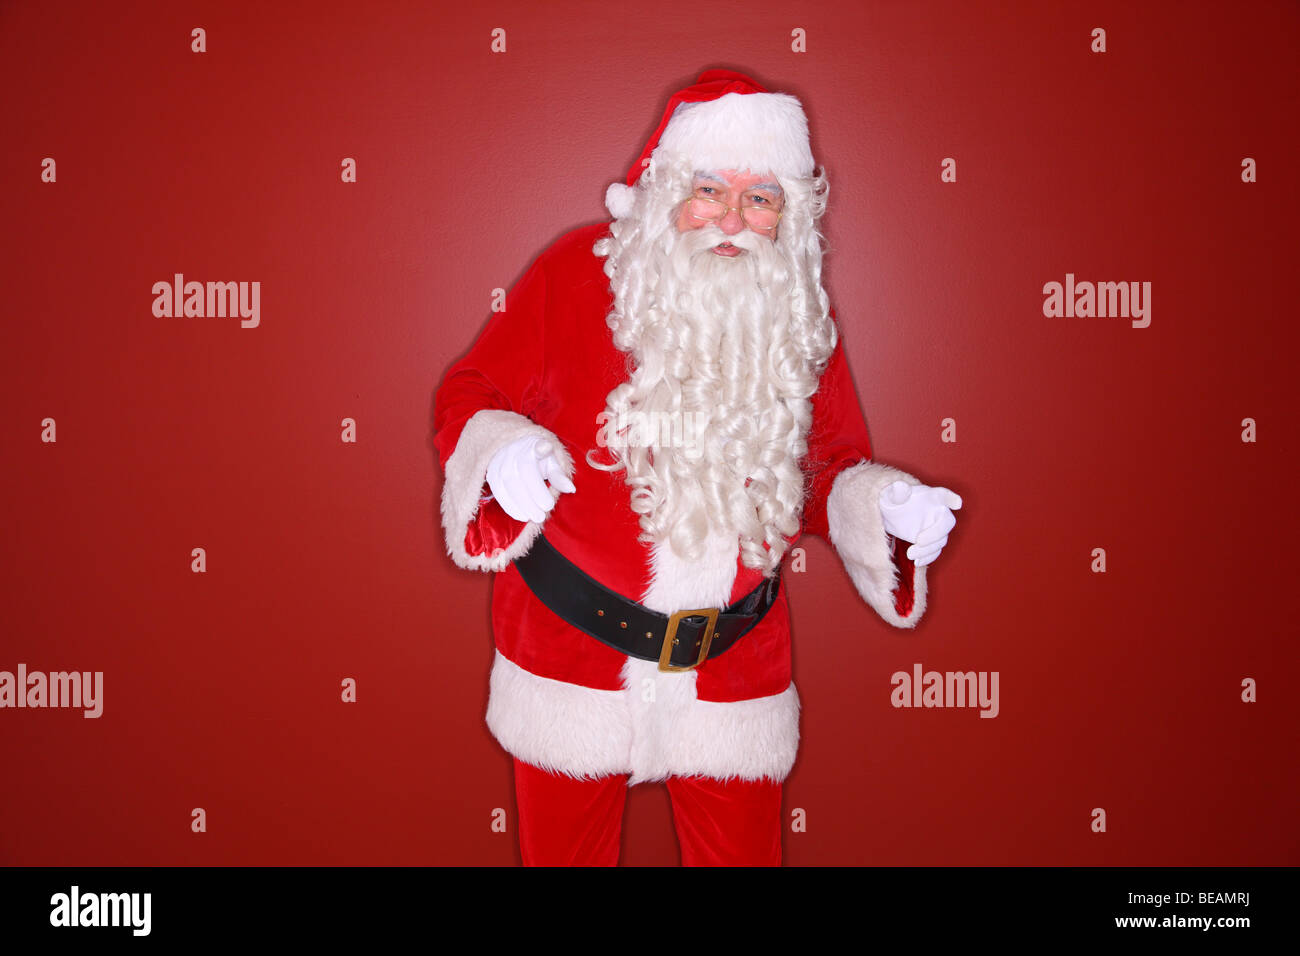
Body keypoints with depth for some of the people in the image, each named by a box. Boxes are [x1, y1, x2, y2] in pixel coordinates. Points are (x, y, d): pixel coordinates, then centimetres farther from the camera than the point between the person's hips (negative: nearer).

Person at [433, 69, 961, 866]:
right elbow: (471, 395, -4)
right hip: (573, 649, -2)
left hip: (735, 672, 2)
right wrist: (502, 452, -26)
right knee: (564, 851, 16)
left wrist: (883, 506, -12)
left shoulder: (803, 318, 1)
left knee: (742, 852, 15)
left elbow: (831, 469, 9)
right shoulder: (578, 272, -9)